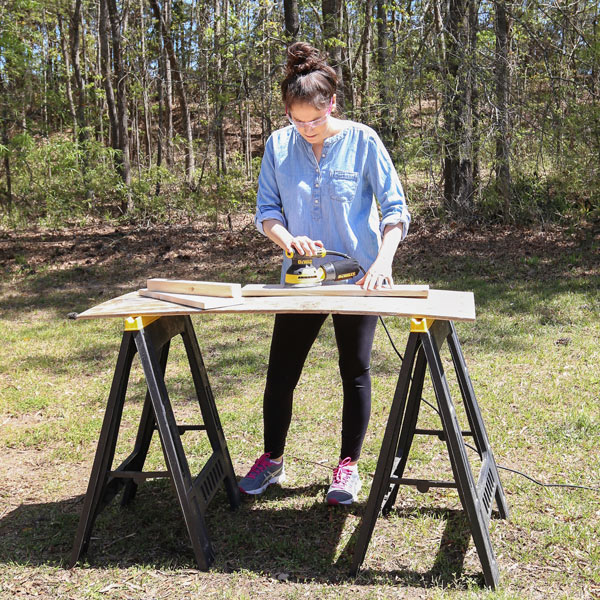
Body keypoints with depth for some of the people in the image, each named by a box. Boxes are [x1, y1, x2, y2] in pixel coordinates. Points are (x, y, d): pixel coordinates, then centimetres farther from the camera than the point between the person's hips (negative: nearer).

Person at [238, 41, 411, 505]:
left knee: (356, 373, 7)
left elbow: (395, 209, -10)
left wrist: (383, 259, -26)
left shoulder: (362, 142, -9)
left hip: (357, 276, -2)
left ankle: (348, 466, 23)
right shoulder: (279, 145, -2)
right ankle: (273, 460, 24)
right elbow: (266, 210, 0)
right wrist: (287, 239, -21)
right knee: (280, 373, 6)